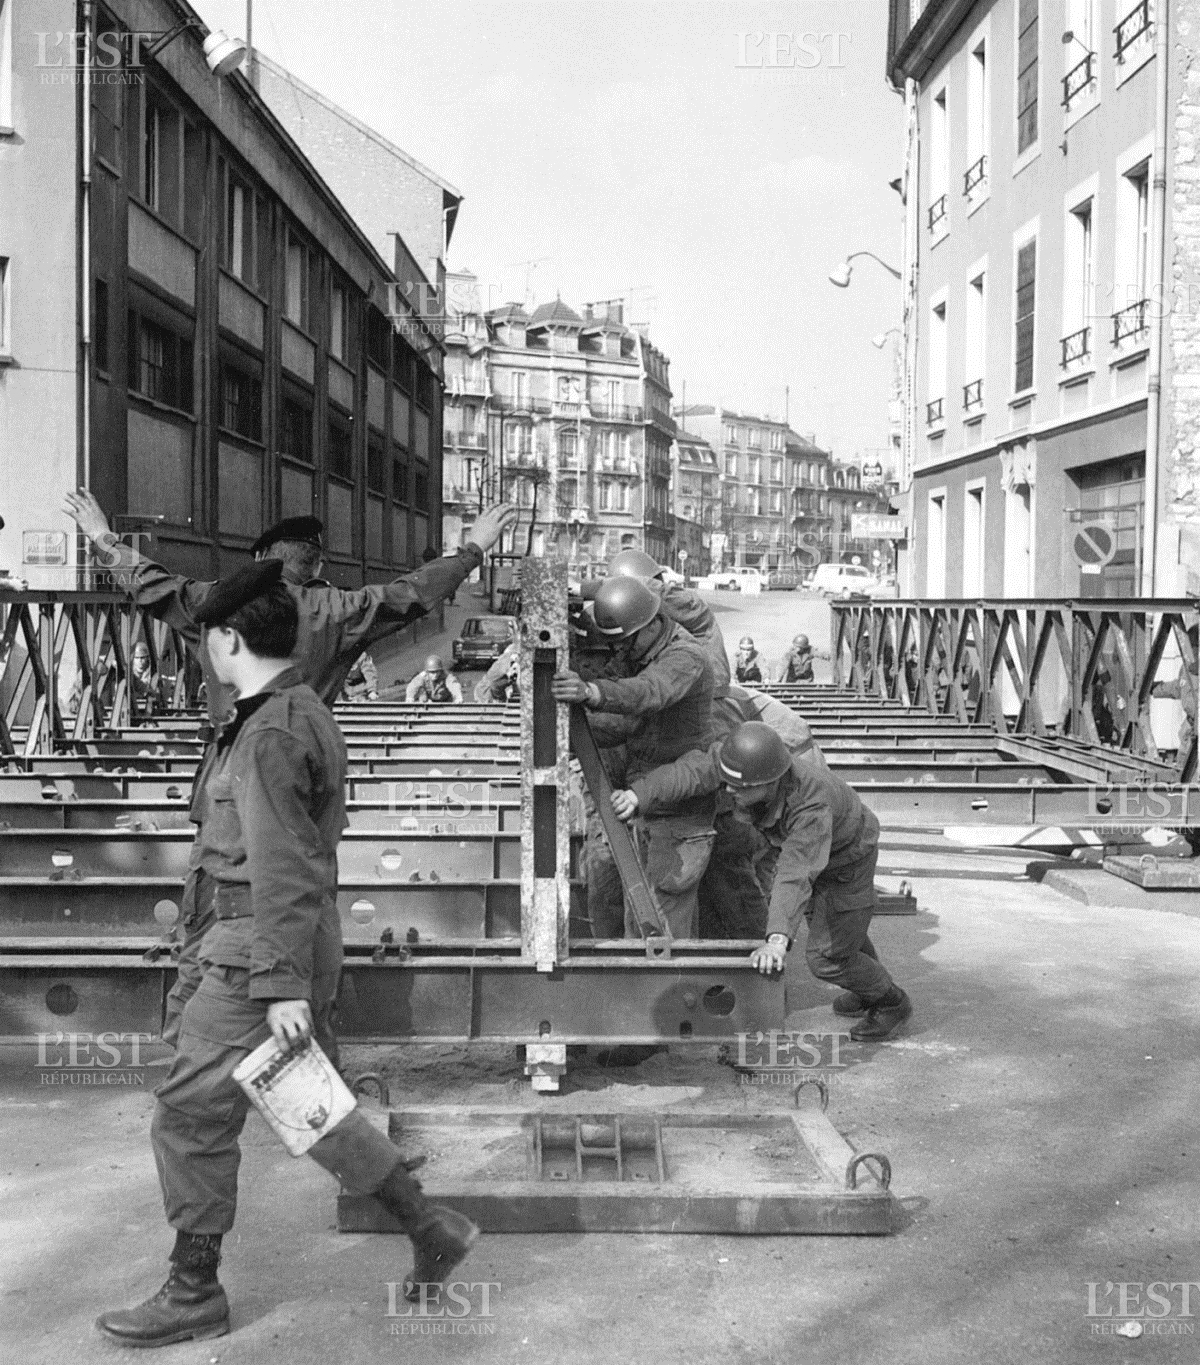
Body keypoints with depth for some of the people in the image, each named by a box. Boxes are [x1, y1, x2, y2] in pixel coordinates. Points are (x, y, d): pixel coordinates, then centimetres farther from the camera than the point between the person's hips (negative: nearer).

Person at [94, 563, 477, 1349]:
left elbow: (281, 870, -22)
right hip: (309, 941, 10)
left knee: (193, 1115, 3)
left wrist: (283, 986, -22)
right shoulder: (305, 712, 12)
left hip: (265, 955, -10)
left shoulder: (270, 737, -19)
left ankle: (194, 1295, 17)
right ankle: (431, 1231, 24)